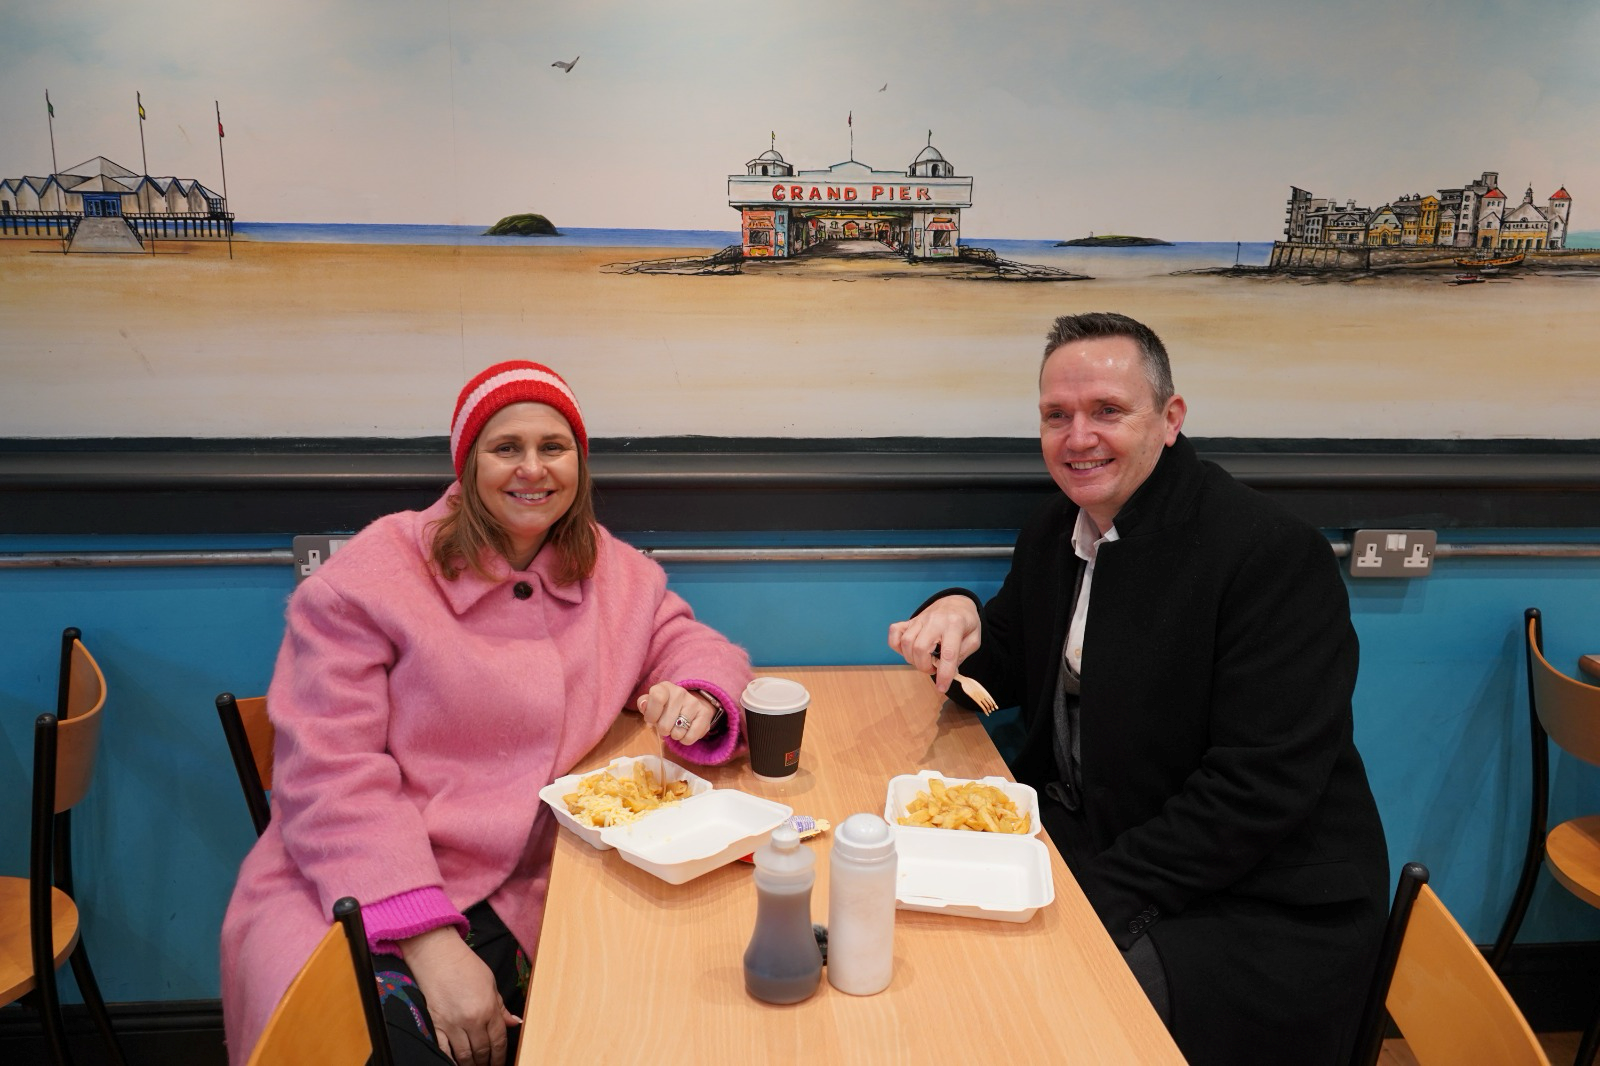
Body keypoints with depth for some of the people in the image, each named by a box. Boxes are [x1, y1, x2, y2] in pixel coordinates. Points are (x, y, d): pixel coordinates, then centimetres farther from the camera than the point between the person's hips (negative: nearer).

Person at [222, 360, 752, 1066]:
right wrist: (431, 943, -22)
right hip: (355, 906, -4)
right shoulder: (372, 575, -7)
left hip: (521, 904, 5)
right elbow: (330, 774, -12)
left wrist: (696, 699, -13)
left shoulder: (614, 572, 9)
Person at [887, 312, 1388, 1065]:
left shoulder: (1273, 556, -19)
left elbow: (1258, 793, -23)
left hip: (1256, 910, -7)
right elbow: (1004, 678, 13)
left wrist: (1097, 899, -25)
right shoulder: (1057, 529, 4)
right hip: (1077, 833, 7)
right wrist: (962, 621, -11)